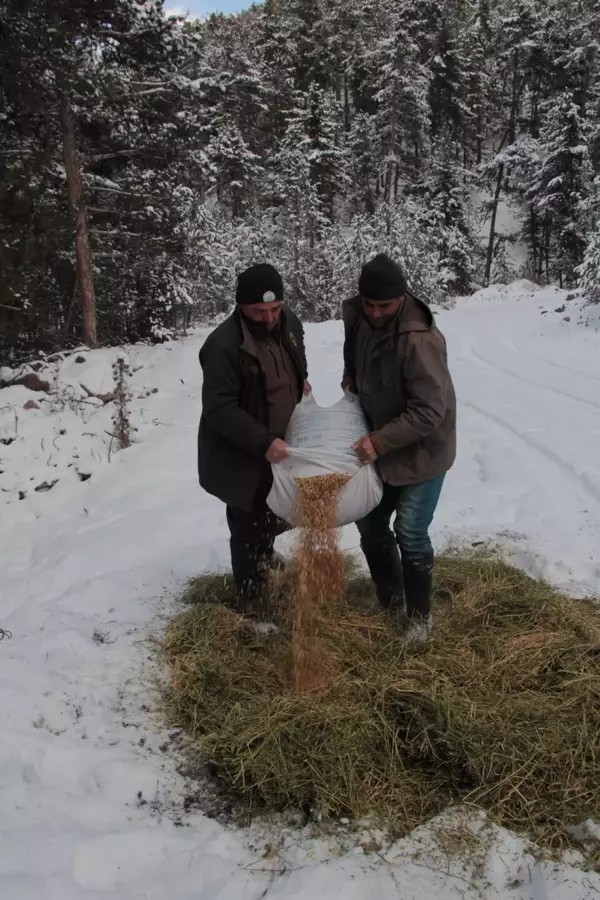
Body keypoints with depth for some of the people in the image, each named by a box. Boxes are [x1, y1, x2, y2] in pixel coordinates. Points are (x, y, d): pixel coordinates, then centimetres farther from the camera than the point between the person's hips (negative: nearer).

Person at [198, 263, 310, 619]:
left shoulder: (289, 324, -3)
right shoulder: (224, 345, -27)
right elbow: (218, 409, -28)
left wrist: (302, 381, 4)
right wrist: (263, 442, -35)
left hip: (281, 445, 7)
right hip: (241, 456, -7)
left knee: (276, 517, 24)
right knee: (249, 528, 5)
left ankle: (264, 563, 52)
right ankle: (253, 601, 24)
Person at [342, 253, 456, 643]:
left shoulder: (420, 340, -30)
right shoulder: (358, 319, -6)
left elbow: (430, 411, -29)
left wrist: (379, 441, -28)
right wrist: (352, 384, 0)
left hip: (422, 451, -7)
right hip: (381, 444, 8)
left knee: (410, 534, -2)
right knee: (369, 522, 15)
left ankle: (420, 614, 21)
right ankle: (389, 597, 36)